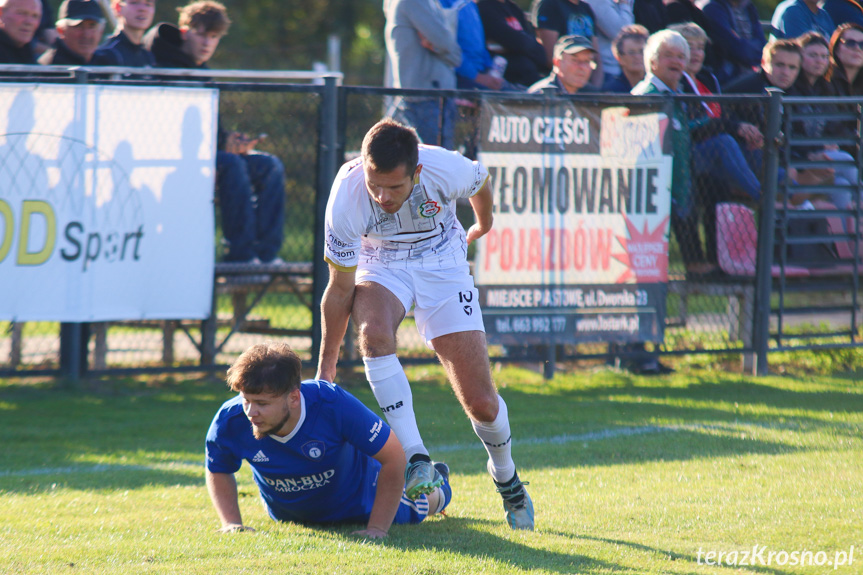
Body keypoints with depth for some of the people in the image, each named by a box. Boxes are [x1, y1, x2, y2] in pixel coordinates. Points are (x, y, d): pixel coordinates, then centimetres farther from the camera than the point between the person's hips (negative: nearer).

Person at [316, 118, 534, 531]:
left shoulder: (446, 169, -30)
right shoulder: (346, 196, -30)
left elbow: (480, 182, -2)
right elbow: (340, 288, -16)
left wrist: (483, 225, 20)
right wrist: (326, 366, -9)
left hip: (441, 262, 0)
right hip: (379, 266, 0)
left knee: (481, 403, -6)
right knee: (374, 334, -36)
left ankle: (506, 479, 25)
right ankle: (416, 461, -30)